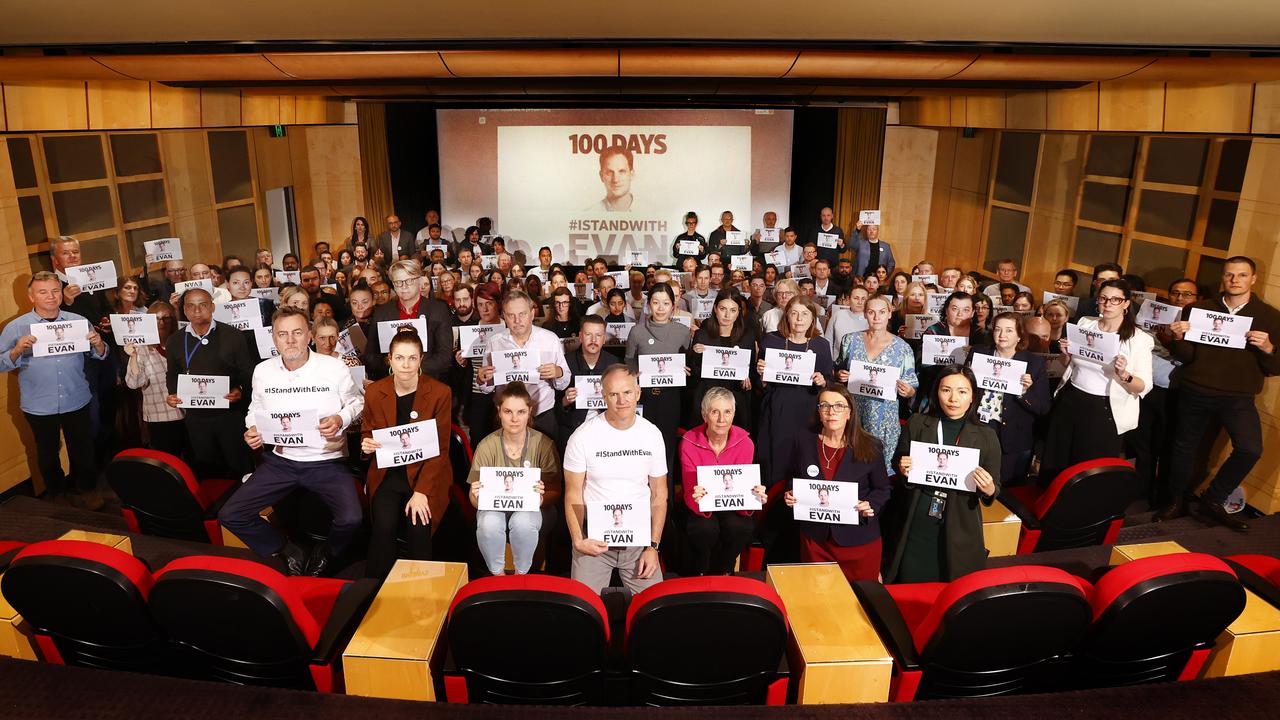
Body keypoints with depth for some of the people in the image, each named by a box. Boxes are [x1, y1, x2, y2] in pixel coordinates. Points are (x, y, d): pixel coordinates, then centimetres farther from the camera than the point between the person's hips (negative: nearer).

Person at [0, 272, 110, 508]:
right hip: (39, 407, -1)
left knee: (82, 449, 15)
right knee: (48, 453, 18)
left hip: (77, 402, 1)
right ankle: (57, 494, 39)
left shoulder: (79, 321, -1)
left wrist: (98, 344, -19)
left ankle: (86, 489, 37)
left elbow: (99, 355, 2)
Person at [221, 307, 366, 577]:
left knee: (351, 519, -27)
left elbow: (356, 402, 6)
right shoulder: (262, 371, 3)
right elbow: (256, 410, 18)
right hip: (280, 460, 4)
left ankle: (323, 555, 11)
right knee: (230, 516, -8)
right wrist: (252, 430, -3)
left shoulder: (334, 367, -6)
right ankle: (288, 553, 14)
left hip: (326, 460, -3)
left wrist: (340, 419, -13)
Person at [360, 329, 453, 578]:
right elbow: (367, 433, 17)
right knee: (384, 527, -23)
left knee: (419, 528, -24)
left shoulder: (440, 393, -8)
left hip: (427, 473, -2)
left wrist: (421, 492, -17)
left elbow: (440, 449, -7)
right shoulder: (374, 392, 0)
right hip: (388, 473, 2)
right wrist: (366, 444, -9)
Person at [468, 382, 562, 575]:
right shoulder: (486, 446, -9)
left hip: (533, 508, -1)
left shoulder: (544, 444, -11)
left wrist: (542, 497, -30)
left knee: (522, 522, -34)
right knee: (488, 523, -33)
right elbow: (475, 500, -5)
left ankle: (522, 574, -7)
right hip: (495, 507, 1)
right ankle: (497, 574, -4)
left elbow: (555, 493, -7)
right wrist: (477, 496, -30)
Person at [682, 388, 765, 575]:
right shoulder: (689, 443, -17)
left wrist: (754, 498, -38)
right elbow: (690, 493, -19)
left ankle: (720, 572, 1)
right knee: (705, 528, -33)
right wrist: (697, 500, -44)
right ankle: (698, 575, 0)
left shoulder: (745, 442, -12)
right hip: (701, 506, -2)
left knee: (741, 526, -30)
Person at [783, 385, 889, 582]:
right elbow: (792, 478, 11)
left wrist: (870, 506, -17)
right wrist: (791, 495, -8)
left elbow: (882, 489, 2)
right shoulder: (804, 440, -1)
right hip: (815, 538, 2)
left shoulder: (871, 447, -7)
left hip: (859, 540, -2)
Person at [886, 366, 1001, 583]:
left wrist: (989, 490, -19)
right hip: (914, 528, 1)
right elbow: (897, 462, 8)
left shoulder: (986, 436, -3)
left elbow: (994, 488, 3)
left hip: (959, 531, 0)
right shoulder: (917, 423, -3)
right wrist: (902, 469, -13)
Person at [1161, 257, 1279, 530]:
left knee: (1250, 449, -19)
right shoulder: (1198, 309, 1)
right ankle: (1175, 500, 34)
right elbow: (1185, 357, -2)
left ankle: (1212, 501, 1)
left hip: (1238, 397, -1)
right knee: (1185, 447, 12)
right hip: (1195, 392, 1)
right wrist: (1179, 339, -21)